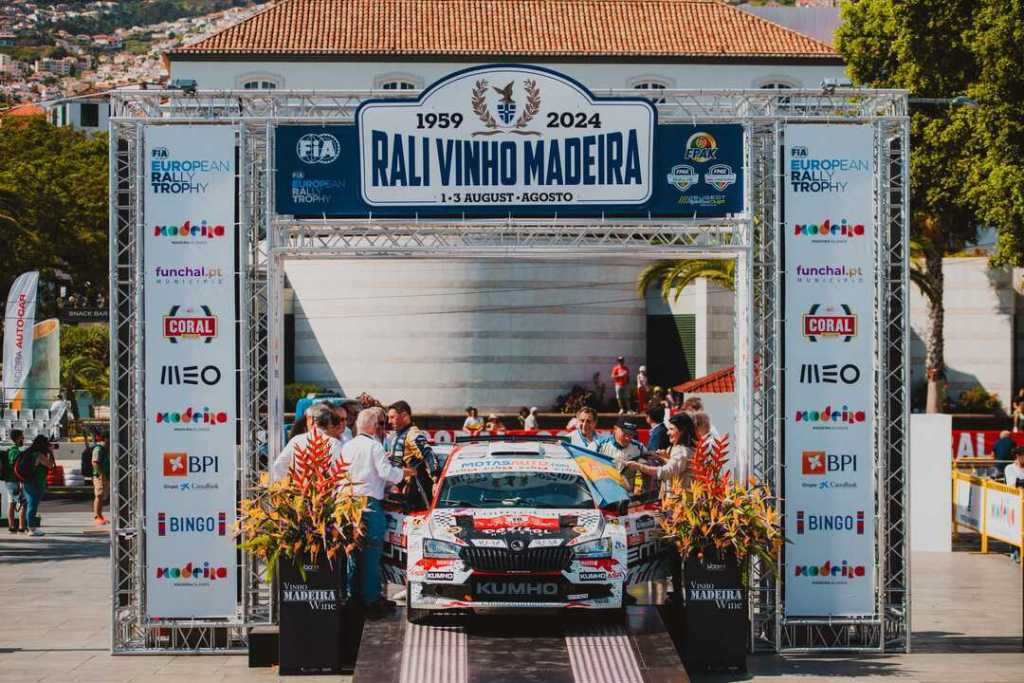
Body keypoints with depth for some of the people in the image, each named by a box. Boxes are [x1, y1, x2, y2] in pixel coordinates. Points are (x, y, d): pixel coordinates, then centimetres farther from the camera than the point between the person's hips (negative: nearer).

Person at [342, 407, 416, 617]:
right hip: (370, 504, -7)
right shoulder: (374, 446, -9)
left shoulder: (347, 447, 11)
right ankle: (371, 599, -1)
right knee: (371, 553, -2)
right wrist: (406, 472, 2)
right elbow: (386, 472, -15)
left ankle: (354, 596, 19)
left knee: (353, 553, 14)